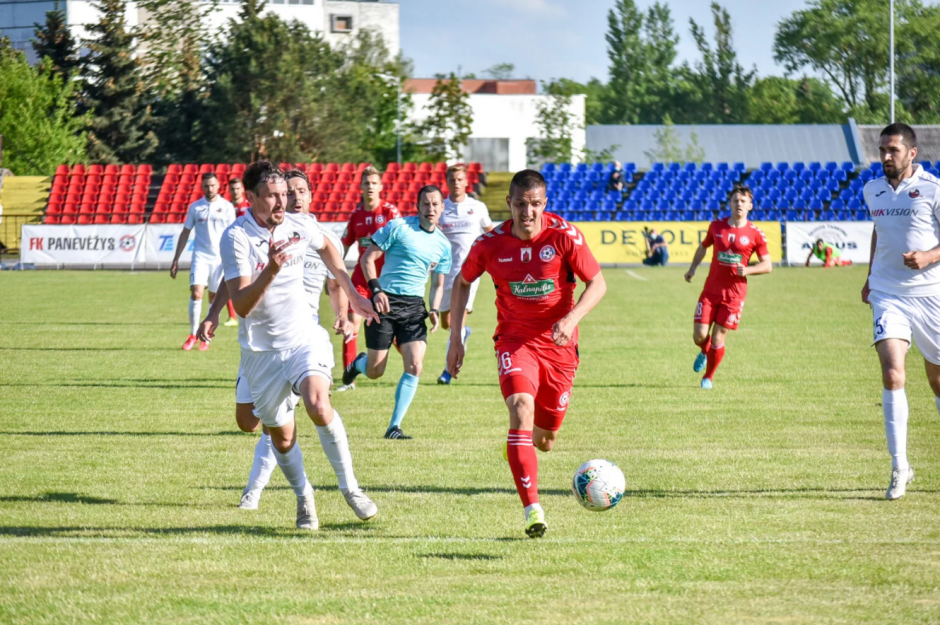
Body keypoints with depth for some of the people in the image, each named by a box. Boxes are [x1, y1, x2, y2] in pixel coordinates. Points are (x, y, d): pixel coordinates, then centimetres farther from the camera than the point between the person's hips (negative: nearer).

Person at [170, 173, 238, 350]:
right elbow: (185, 233, 11)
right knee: (196, 293, -14)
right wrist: (176, 260, 9)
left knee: (214, 297, 3)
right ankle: (193, 335, -4)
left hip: (220, 258, 0)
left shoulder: (226, 207, 1)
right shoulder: (195, 207, 5)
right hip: (200, 256, 0)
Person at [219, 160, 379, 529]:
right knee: (281, 436, 4)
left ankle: (350, 487, -9)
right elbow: (242, 305, -23)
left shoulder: (300, 226, -3)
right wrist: (271, 270, -37)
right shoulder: (236, 238, -17)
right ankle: (304, 498, 29)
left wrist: (352, 295, 26)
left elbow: (326, 249, 23)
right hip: (262, 350, -1)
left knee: (318, 406, -24)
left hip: (304, 337, 1)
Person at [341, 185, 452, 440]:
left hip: (414, 307, 3)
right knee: (375, 372, 1)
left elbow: (438, 284, 21)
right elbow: (367, 259, -3)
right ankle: (359, 363, 39)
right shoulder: (398, 227, -4)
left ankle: (394, 426, -5)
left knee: (414, 367, -13)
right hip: (386, 302, -3)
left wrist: (434, 310, 3)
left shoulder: (443, 245, 10)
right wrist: (376, 290, -16)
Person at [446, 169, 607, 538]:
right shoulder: (491, 244, -7)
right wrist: (455, 338, 6)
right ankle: (532, 509, -32)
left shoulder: (564, 236, -12)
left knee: (544, 441, 9)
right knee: (521, 408, -28)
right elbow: (463, 282, 11)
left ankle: (518, 446, 50)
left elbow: (597, 283, -6)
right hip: (514, 339, -1)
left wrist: (571, 319, -24)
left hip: (558, 343, 1)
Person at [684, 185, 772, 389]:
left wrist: (747, 270, -18)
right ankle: (704, 353, 32)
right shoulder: (716, 226, 3)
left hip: (735, 293, -2)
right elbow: (703, 247, 22)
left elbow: (767, 265, 0)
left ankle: (708, 377, 18)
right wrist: (692, 268, 10)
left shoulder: (755, 234, -4)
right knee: (699, 335, -5)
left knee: (718, 338, -4)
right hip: (711, 289, 2)